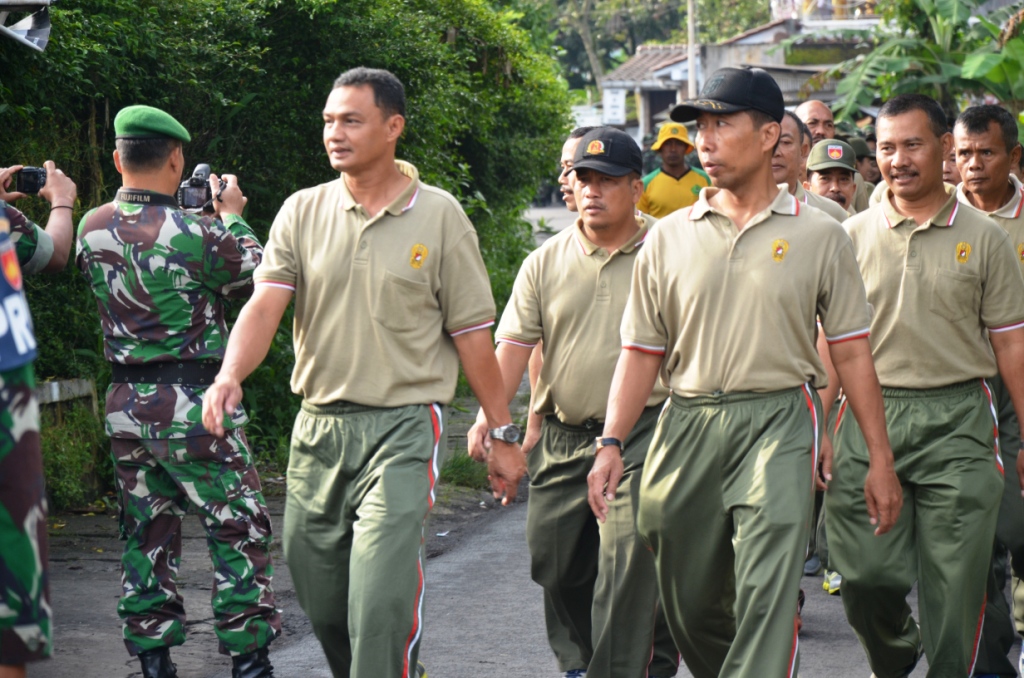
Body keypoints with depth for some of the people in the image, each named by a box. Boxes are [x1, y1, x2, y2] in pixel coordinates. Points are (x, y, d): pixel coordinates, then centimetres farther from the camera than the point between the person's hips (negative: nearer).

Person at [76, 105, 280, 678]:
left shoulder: (93, 229, 1)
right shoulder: (193, 233, -15)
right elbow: (255, 277, 1)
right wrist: (232, 216, 13)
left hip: (126, 406, 6)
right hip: (192, 402, -5)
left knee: (147, 535, 13)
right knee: (240, 530, 4)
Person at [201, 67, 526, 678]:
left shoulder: (439, 216, 0)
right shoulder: (303, 212, 6)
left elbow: (471, 334, 3)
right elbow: (265, 305, -5)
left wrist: (503, 434, 4)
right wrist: (230, 376, -24)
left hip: (403, 426, -4)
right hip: (318, 425, 4)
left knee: (382, 601, -15)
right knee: (321, 599, 10)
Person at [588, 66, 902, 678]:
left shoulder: (818, 236, 4)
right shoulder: (669, 238, 10)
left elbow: (852, 352, 6)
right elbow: (642, 351, 11)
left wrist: (881, 460, 3)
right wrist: (611, 444, 0)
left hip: (779, 420, -3)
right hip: (688, 423, 3)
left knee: (767, 595, -17)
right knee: (690, 603, 9)